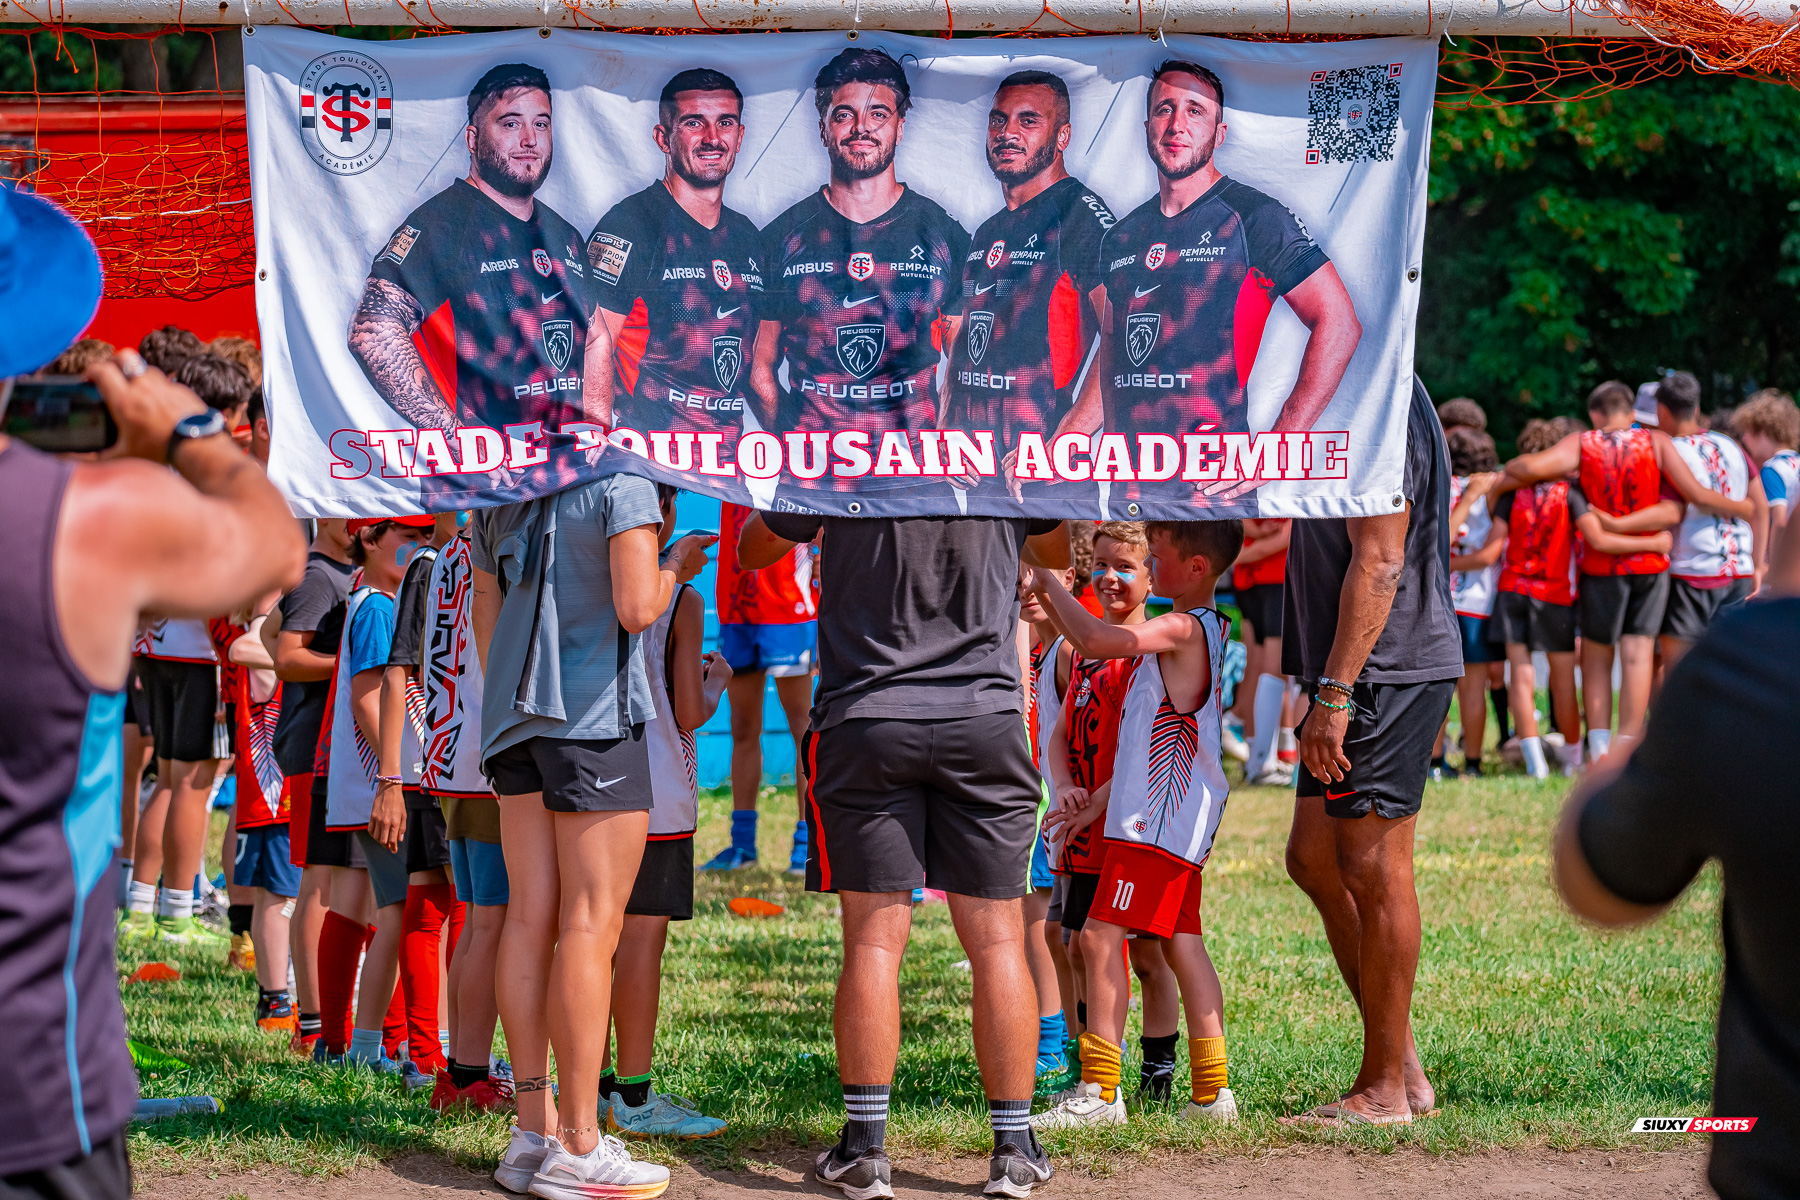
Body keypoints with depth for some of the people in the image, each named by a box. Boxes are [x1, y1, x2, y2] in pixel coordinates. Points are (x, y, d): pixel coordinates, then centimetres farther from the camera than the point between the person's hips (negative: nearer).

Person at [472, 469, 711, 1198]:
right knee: (592, 922, -6)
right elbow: (636, 610, -16)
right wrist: (675, 568, 4)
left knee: (530, 917, 7)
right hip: (596, 714, -7)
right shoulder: (623, 481, -8)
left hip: (516, 717, 7)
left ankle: (534, 1130, 7)